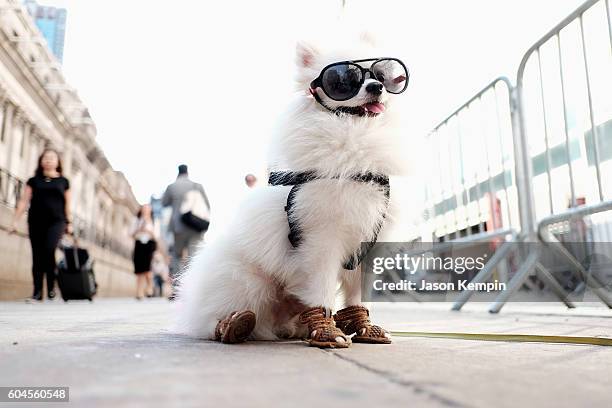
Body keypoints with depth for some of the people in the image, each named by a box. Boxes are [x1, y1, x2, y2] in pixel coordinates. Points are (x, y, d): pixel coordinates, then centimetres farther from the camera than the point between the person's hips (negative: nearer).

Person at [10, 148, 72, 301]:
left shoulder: (63, 181, 11)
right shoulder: (34, 180, 11)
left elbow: (67, 204, 13)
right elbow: (24, 201, 7)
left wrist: (69, 223, 9)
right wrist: (15, 220, 1)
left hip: (56, 221, -1)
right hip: (36, 221, 2)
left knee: (49, 250, -21)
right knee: (37, 256, 0)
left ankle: (51, 285, -4)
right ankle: (37, 291, 5)